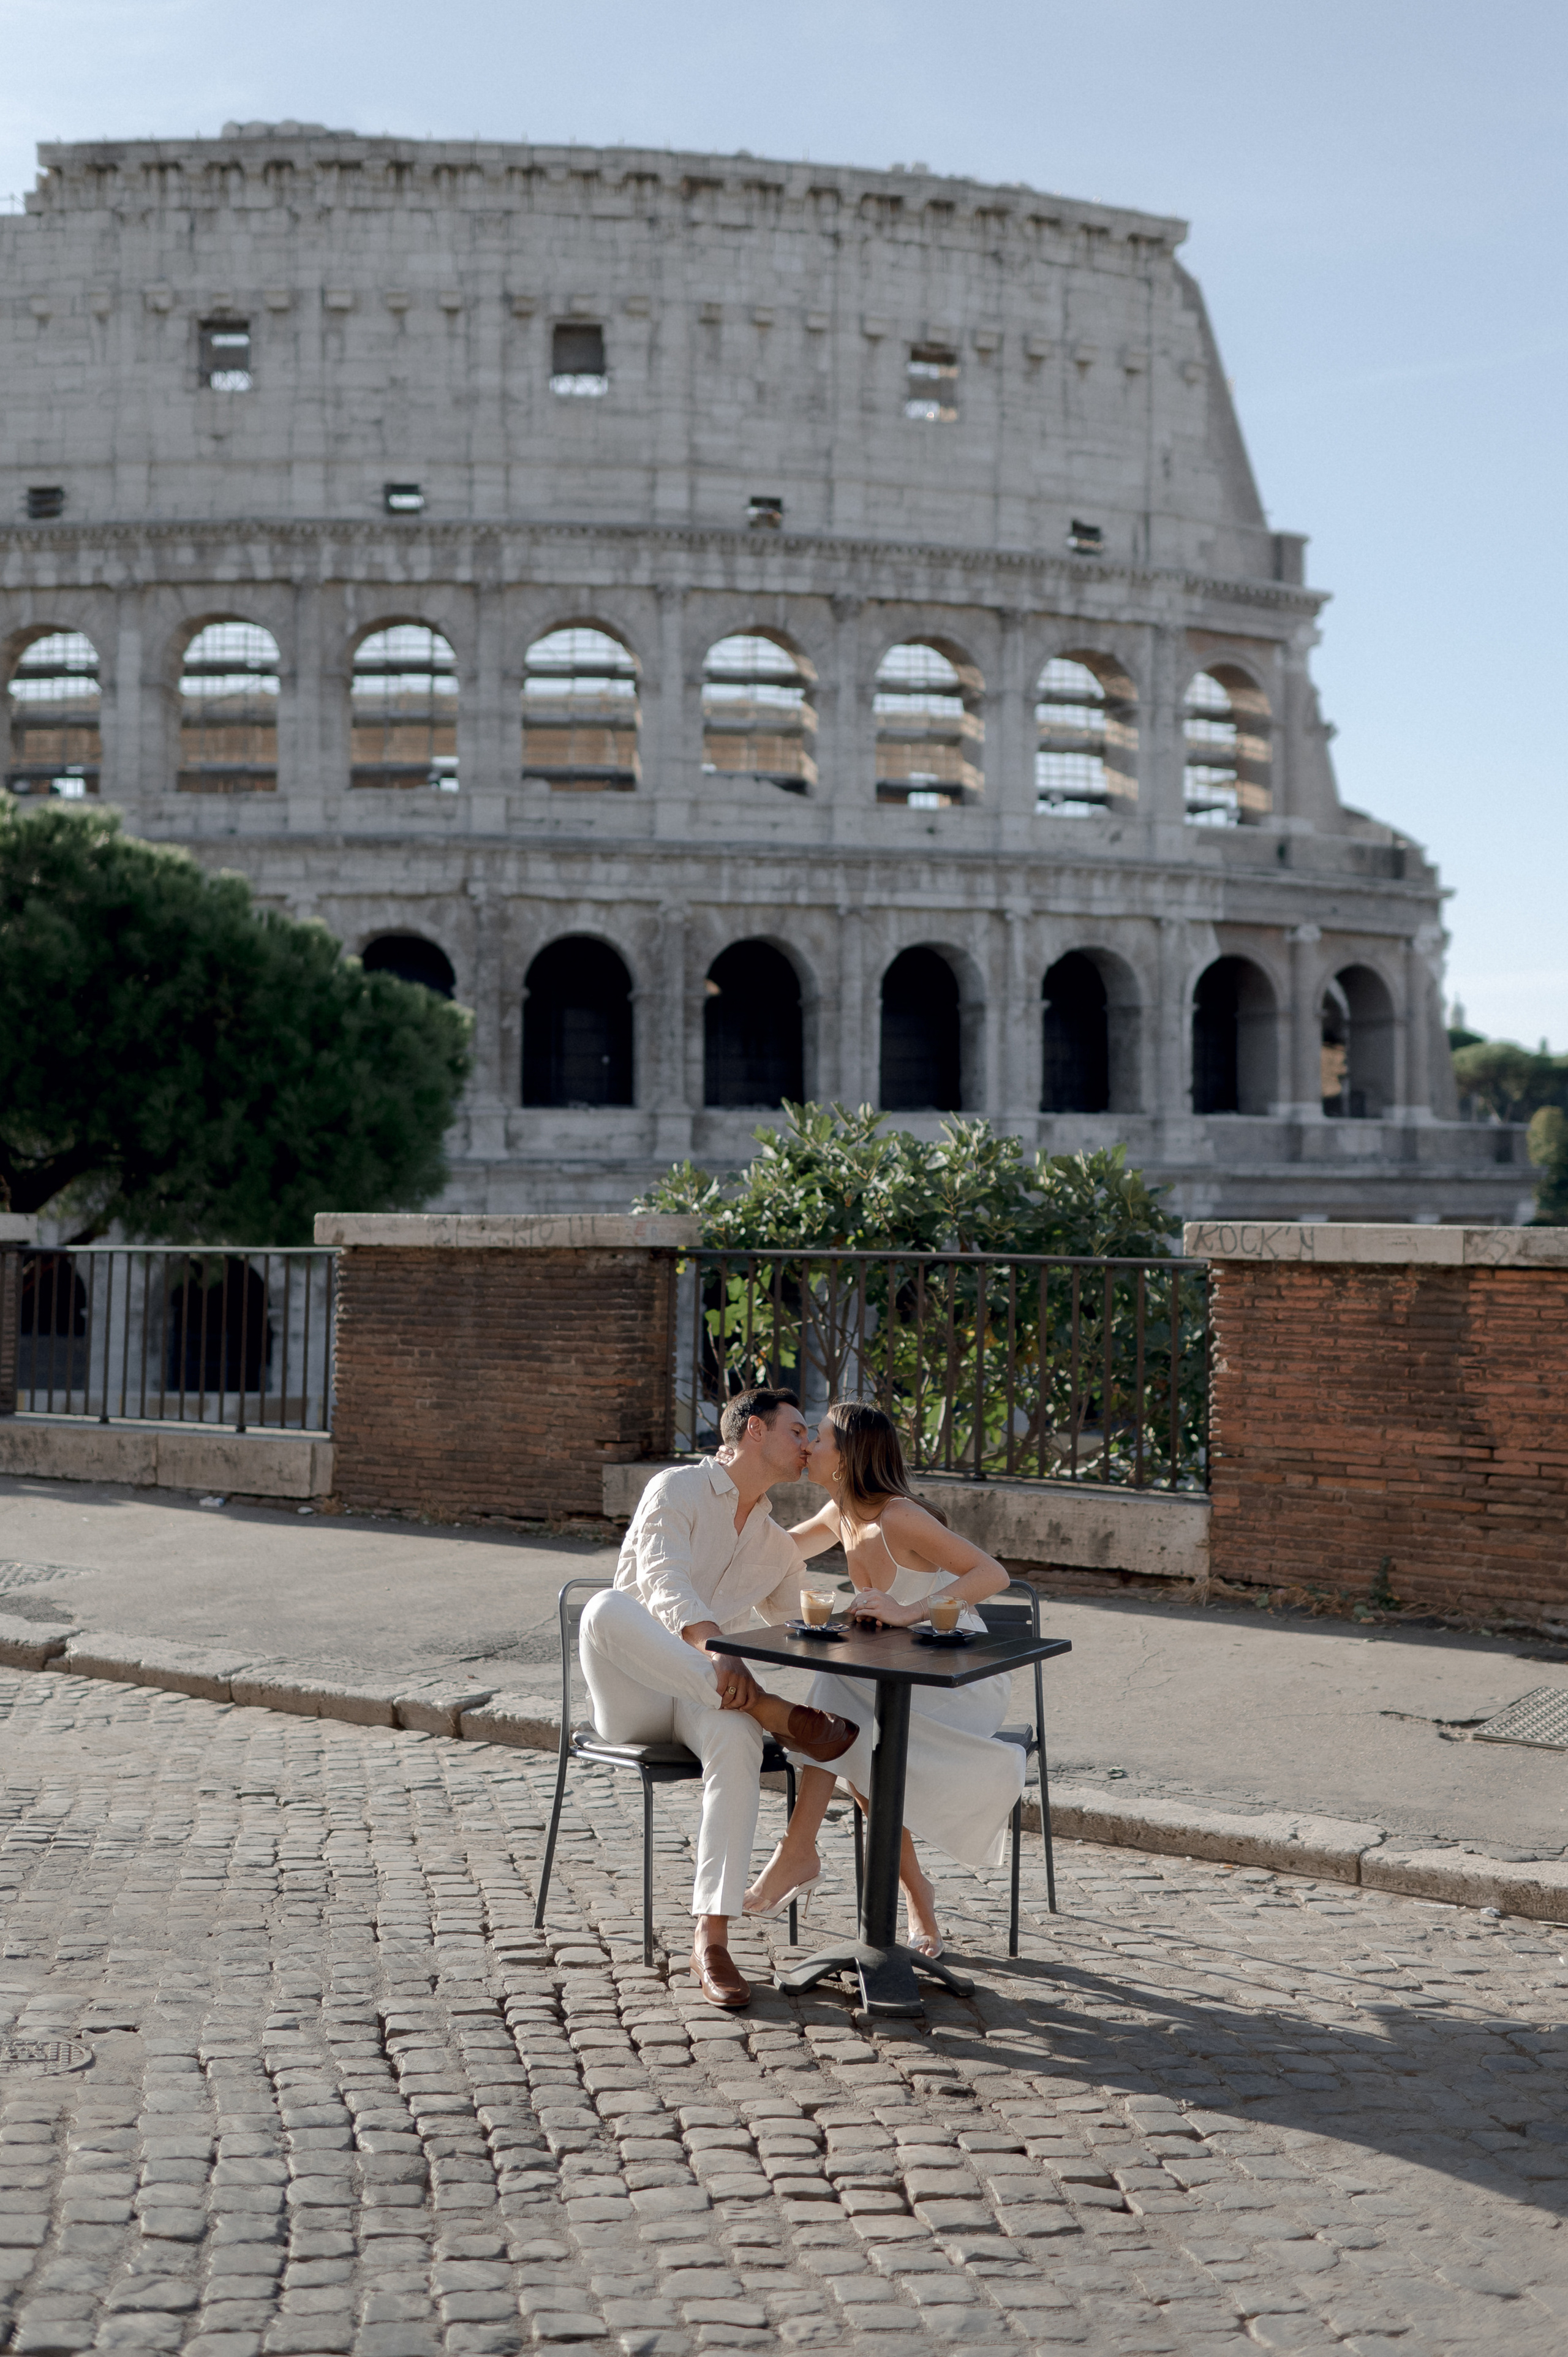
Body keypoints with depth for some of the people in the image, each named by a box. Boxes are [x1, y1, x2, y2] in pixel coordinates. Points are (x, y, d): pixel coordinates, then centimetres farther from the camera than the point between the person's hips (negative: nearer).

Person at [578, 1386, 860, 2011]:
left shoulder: (776, 1546, 21)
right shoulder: (677, 1489, -1)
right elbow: (667, 1584, -18)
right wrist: (715, 1650, -37)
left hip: (703, 1698, 4)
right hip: (632, 1697, -4)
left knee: (736, 1740, -34)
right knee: (608, 1607, -37)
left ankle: (711, 1939, -37)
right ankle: (773, 1715, -35)